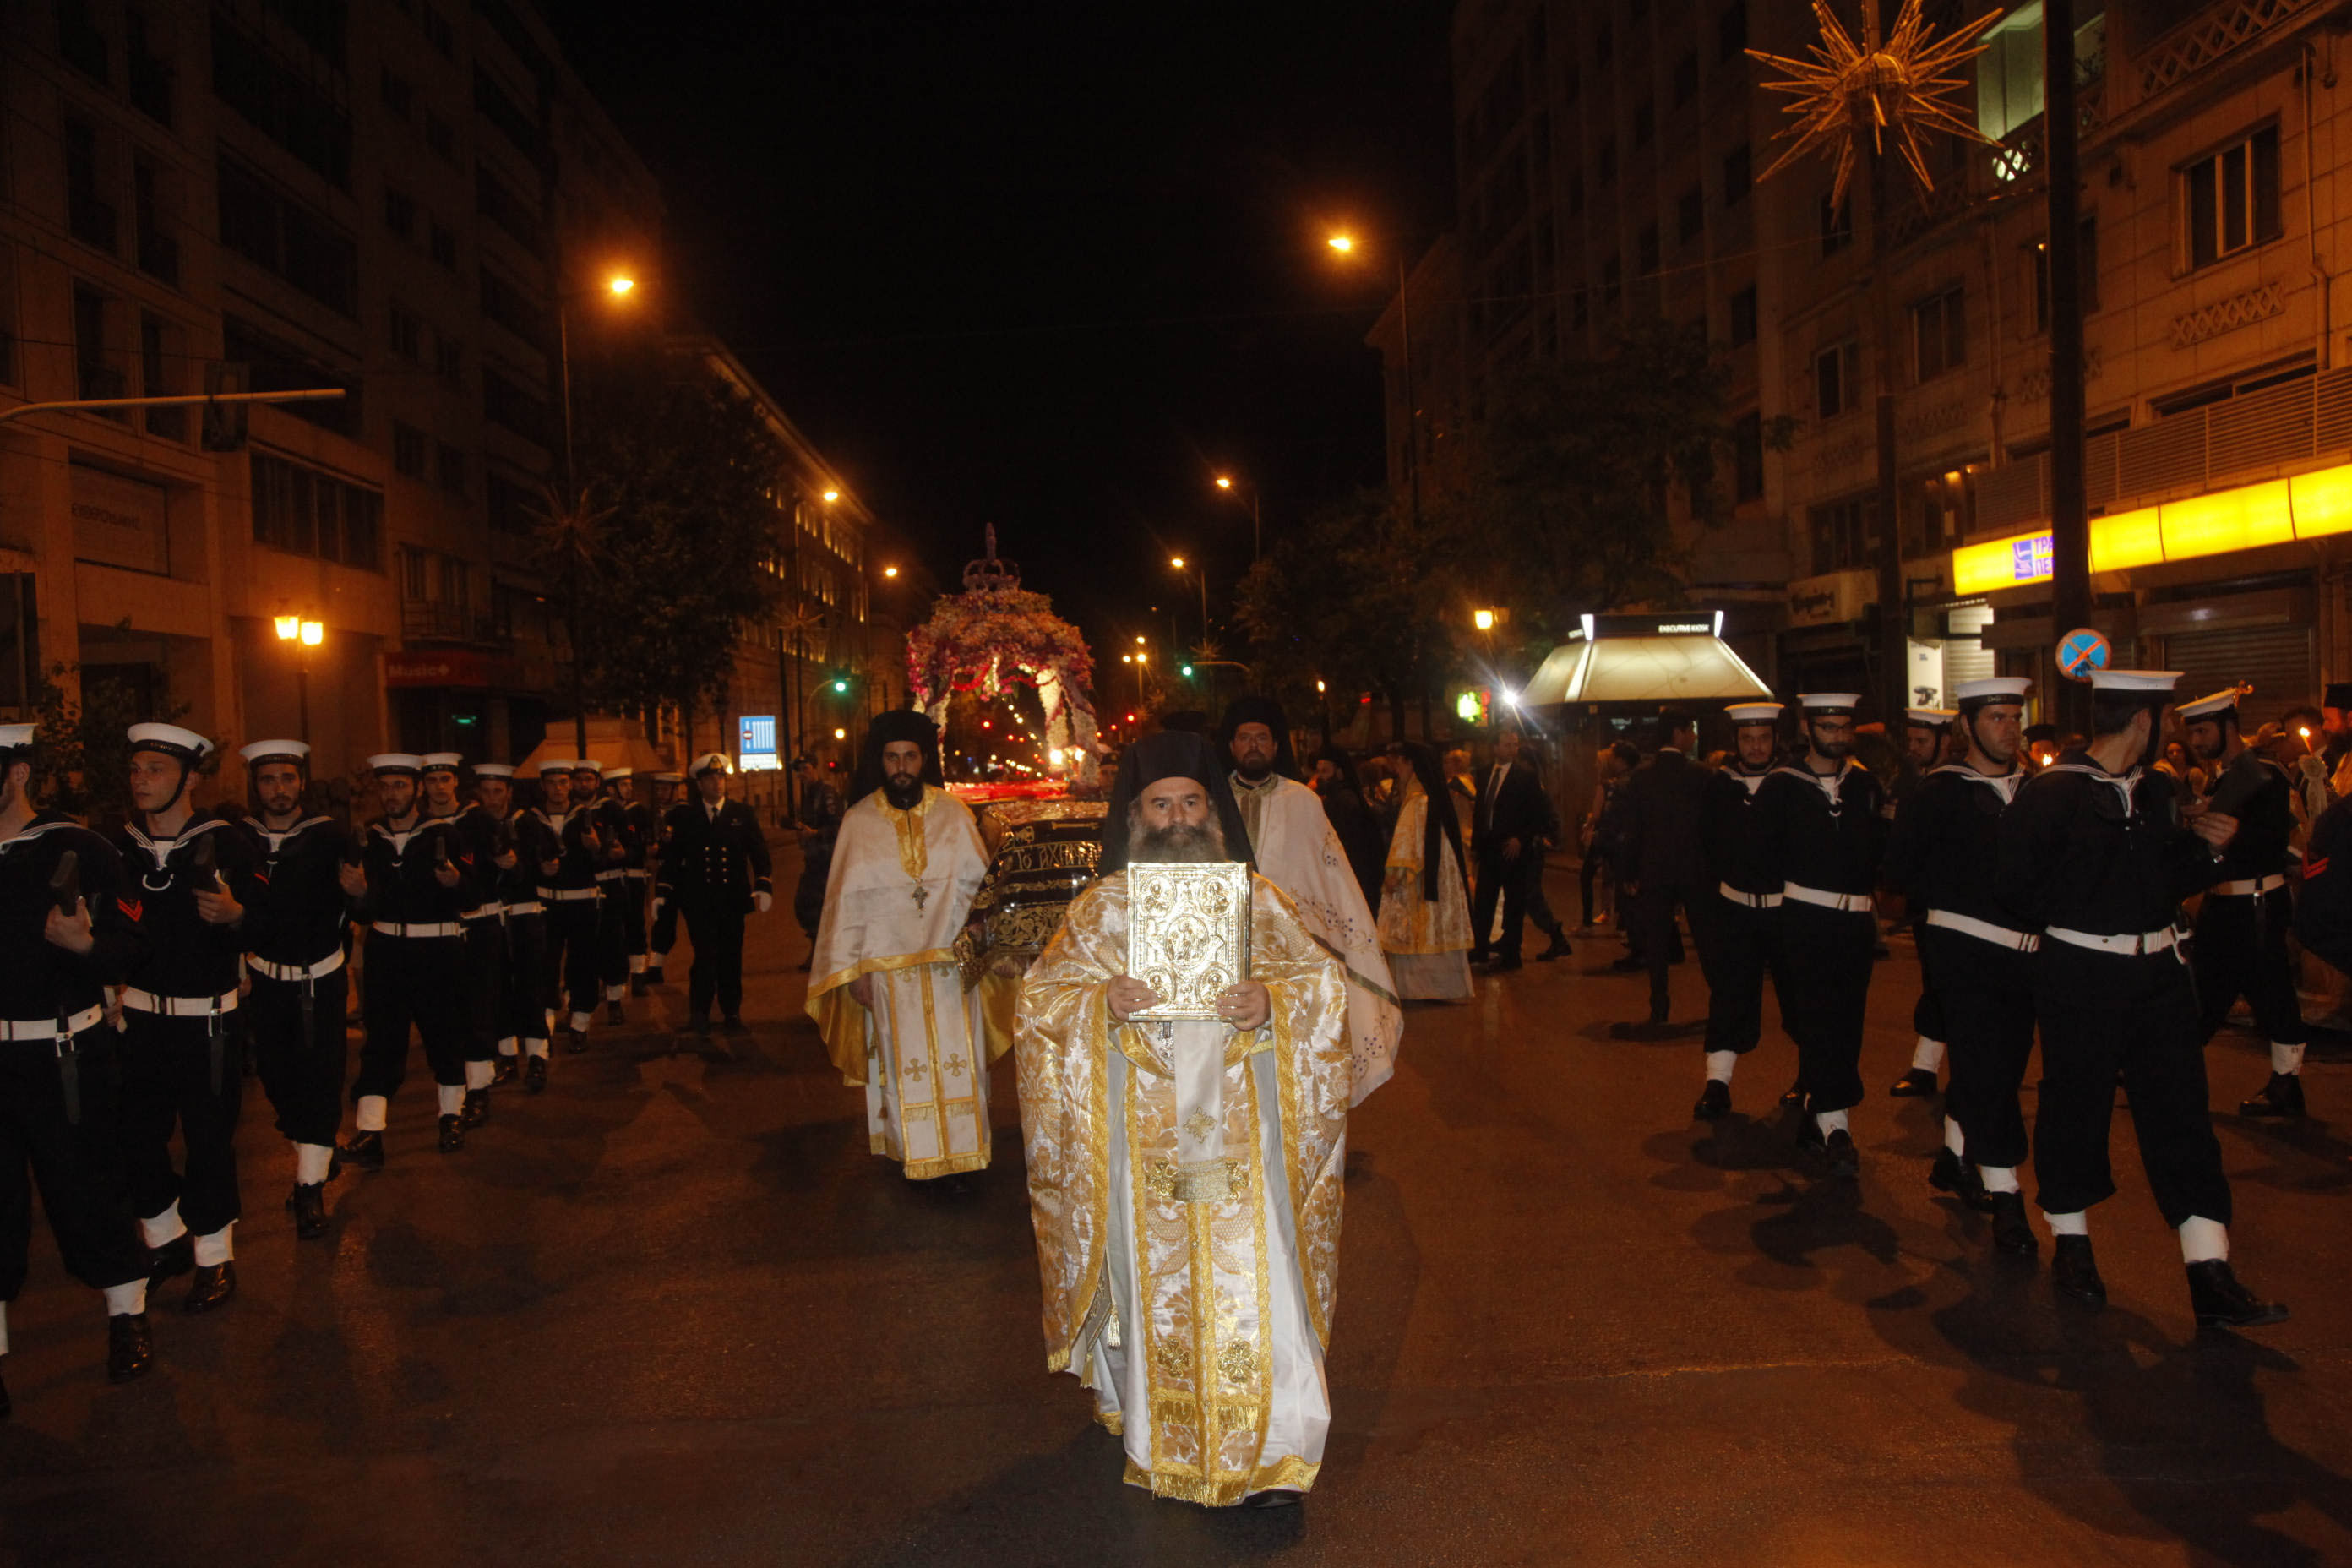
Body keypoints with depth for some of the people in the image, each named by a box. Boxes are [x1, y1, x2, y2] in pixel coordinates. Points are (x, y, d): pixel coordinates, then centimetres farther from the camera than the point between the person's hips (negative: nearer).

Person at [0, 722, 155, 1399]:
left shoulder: (76, 850, -5)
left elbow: (129, 947, -7)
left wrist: (82, 942, -27)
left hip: (63, 1056, -3)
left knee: (86, 1184, 5)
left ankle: (126, 1316, 23)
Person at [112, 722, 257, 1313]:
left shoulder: (224, 841, -7)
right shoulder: (121, 845, 5)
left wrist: (234, 914, -25)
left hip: (208, 1020, -4)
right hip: (140, 1016, 4)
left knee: (209, 1138, 2)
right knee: (136, 1135, 7)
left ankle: (215, 1258, 18)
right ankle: (167, 1241, 30)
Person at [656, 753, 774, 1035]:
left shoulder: (742, 814, 8)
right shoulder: (683, 816, 5)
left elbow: (759, 852, 6)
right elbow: (671, 859, 5)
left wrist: (763, 886, -5)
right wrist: (662, 894, 0)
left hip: (732, 899, 2)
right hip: (698, 901, -2)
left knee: (731, 958, 5)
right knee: (706, 956, -8)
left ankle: (732, 1013, 19)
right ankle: (699, 1013, 8)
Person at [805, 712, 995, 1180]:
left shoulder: (952, 812, 4)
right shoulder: (859, 821, 2)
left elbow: (979, 884, 3)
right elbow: (846, 900, 2)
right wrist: (850, 969, -2)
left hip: (950, 963, 1)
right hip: (887, 964, 0)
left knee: (956, 1061, 0)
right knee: (903, 1064, 4)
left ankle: (959, 1154, 9)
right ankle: (915, 1157, 13)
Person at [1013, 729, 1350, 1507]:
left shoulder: (1256, 898, 7)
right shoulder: (1102, 906, 7)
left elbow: (1325, 976, 5)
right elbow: (1041, 993, 4)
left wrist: (1272, 998, -15)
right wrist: (1099, 1001, -16)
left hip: (1236, 1129, 0)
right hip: (1142, 1135, 1)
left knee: (1250, 1281, -4)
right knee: (1155, 1282, 6)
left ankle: (1269, 1451, 4)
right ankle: (1157, 1437, 22)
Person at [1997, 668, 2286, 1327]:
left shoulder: (2155, 790, 11)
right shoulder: (2051, 792, -12)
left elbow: (2169, 877, 17)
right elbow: (2016, 884, -13)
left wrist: (2207, 847, 1)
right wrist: (2078, 920, -7)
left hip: (2158, 972, 6)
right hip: (2080, 975, -6)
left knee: (2181, 1110, 3)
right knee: (2076, 1105, 6)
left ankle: (2211, 1276, 5)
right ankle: (2071, 1243, 25)